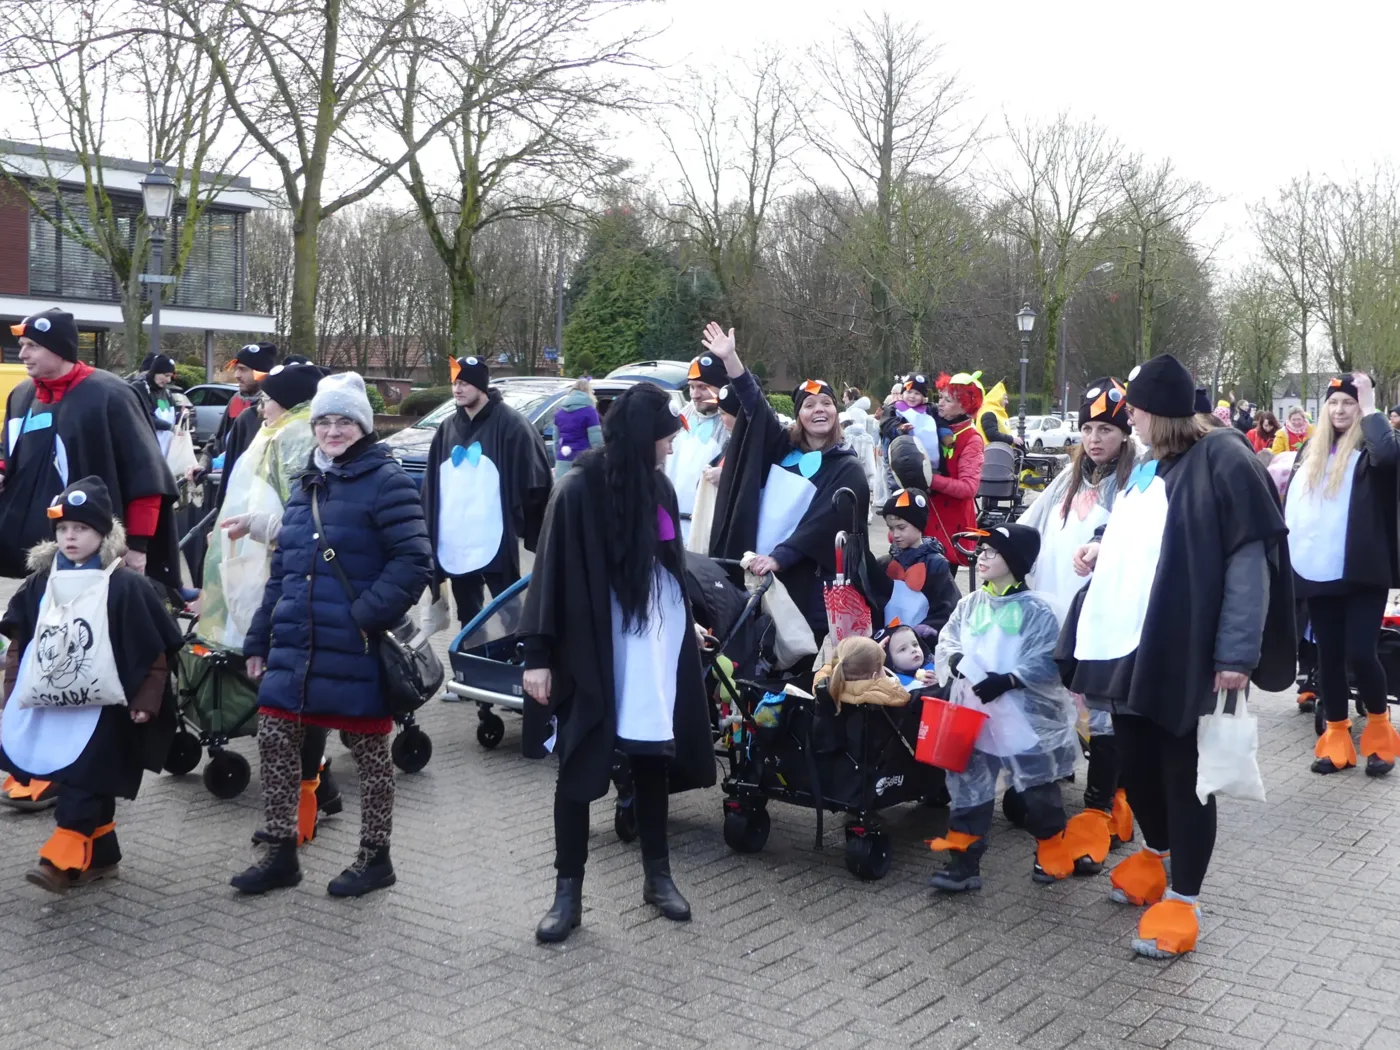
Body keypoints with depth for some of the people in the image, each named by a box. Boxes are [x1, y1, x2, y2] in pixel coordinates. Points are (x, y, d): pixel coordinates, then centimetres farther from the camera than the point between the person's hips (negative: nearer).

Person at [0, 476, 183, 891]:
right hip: (53, 705, 5)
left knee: (83, 784, -9)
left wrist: (146, 700, -11)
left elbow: (153, 650, -9)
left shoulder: (125, 586, -10)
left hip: (104, 707, -5)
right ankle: (101, 856, 23)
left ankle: (60, 860, -10)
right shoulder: (41, 583, 5)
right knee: (89, 787, 13)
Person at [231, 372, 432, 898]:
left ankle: (375, 856, 22)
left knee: (369, 749, 6)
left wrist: (367, 613, -24)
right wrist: (260, 639, 16)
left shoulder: (386, 481, -10)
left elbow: (413, 562, -17)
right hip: (296, 645, 7)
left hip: (355, 650, -7)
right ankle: (279, 851, 22)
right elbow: (282, 569, 19)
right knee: (274, 737, 7)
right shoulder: (306, 483, 15)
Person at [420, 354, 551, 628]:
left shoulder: (510, 424, -7)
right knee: (468, 620, 16)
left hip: (495, 545, -7)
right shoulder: (447, 428, 14)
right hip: (455, 547, 7)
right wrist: (429, 535, 13)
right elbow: (431, 486, 17)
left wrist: (533, 533, -10)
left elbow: (534, 484, -9)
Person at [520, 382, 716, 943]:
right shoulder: (580, 489, -12)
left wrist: (688, 624, 22)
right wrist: (538, 654, -14)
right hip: (592, 654, -5)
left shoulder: (658, 486, 6)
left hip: (656, 649, 6)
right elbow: (553, 571, -12)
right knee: (579, 769, 3)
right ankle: (568, 892, 14)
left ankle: (658, 876, 28)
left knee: (653, 758, 14)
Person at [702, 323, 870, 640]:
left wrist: (778, 557, -23)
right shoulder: (783, 448, 12)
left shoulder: (846, 469, -3)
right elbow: (755, 404, 10)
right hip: (757, 569, 4)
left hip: (805, 581, -4)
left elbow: (823, 523, -13)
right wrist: (730, 357, 0)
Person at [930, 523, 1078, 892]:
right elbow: (946, 642, 8)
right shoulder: (970, 604, 8)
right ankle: (963, 861, 11)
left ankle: (1052, 852, 29)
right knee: (968, 786, 6)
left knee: (1037, 787, 8)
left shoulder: (1035, 609, -10)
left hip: (1023, 717, -5)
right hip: (972, 714, 5)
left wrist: (1007, 680, -24)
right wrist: (956, 661, -13)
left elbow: (1046, 662, -15)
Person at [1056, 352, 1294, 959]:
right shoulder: (1148, 469, 15)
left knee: (1183, 772, 3)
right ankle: (1155, 854, 42)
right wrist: (1105, 551, 9)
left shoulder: (1221, 460, -11)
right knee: (1135, 763, 17)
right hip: (1128, 643, 8)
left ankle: (1183, 901, 16)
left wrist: (1237, 651, -21)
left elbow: (1250, 557, -16)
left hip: (1182, 649, -8)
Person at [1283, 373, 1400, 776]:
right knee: (1329, 656, 8)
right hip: (1317, 574, 5)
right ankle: (1337, 740, 18)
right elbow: (1291, 504, 16)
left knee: (1360, 654, -9)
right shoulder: (1310, 451, 13)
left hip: (1362, 572, -5)